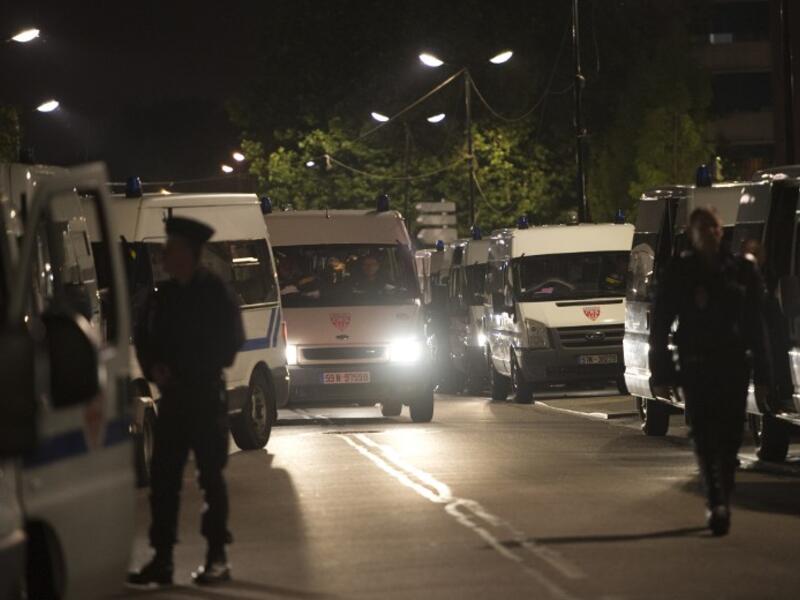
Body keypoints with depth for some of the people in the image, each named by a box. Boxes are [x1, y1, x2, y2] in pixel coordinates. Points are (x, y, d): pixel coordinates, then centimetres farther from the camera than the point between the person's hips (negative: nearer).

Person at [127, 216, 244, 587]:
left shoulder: (215, 293, -6)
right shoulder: (163, 295, 10)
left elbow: (229, 344, -7)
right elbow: (143, 338, 15)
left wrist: (180, 372, -12)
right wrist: (154, 368, -6)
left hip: (206, 398, -5)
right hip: (171, 397, 5)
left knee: (211, 477, 0)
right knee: (163, 477, 3)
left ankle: (217, 559, 5)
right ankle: (161, 559, 6)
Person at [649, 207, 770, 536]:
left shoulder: (741, 271, 7)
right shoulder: (680, 274, 2)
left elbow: (755, 326, 10)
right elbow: (660, 327, 3)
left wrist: (761, 373, 6)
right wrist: (661, 374, -2)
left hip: (734, 367, 2)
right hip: (696, 369, -2)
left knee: (729, 439, 2)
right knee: (705, 439, -9)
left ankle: (720, 504, 16)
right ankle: (717, 504, -12)